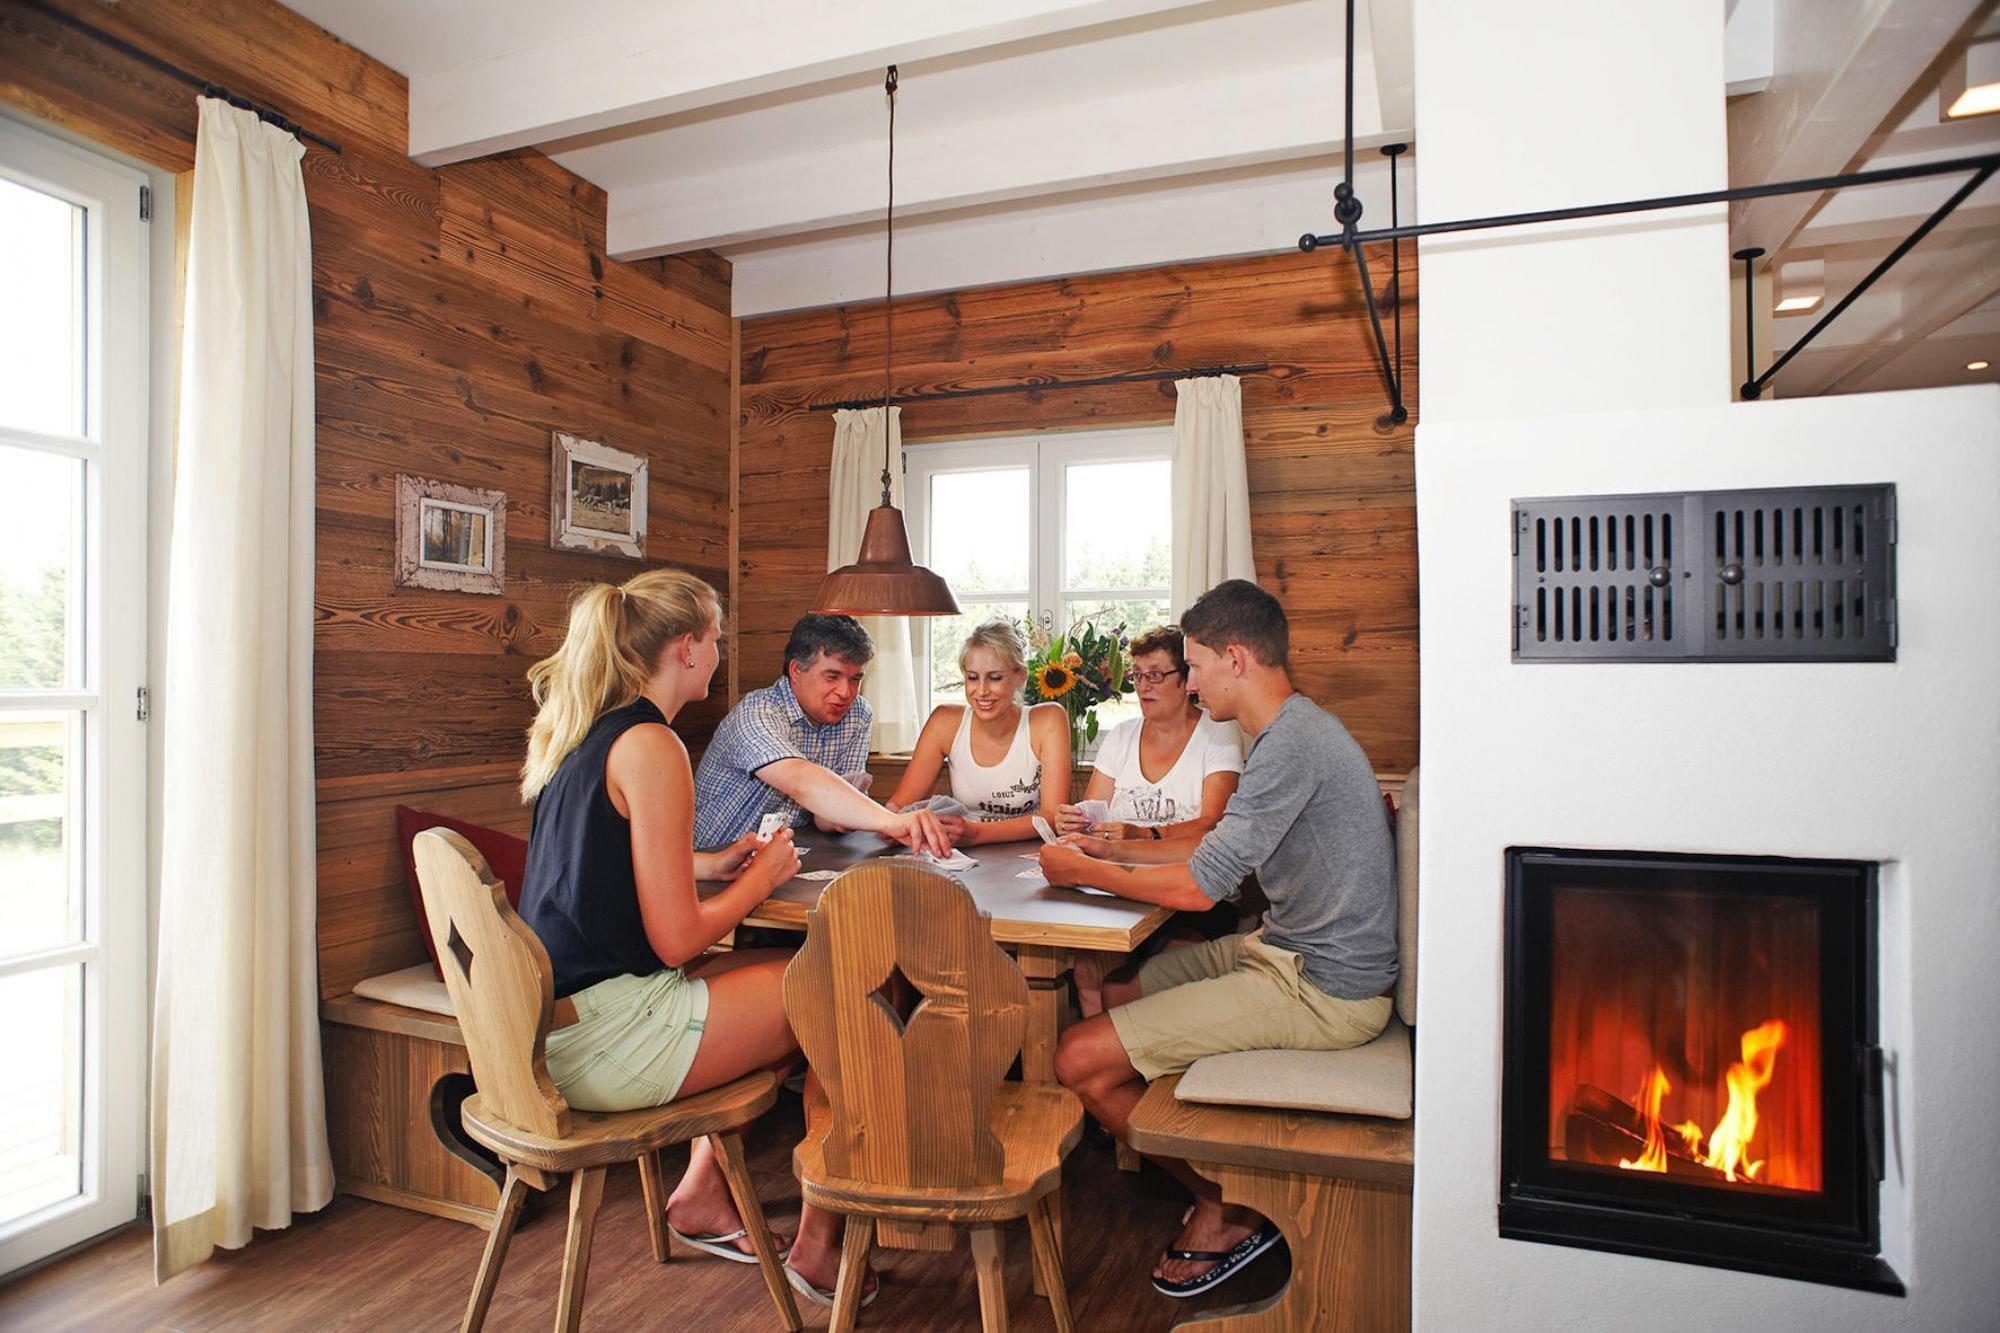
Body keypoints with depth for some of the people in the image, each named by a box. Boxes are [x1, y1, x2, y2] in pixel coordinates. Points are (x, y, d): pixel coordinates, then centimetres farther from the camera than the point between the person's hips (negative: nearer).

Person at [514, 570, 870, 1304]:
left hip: (553, 1021, 10)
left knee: (791, 972, 18)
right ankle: (818, 1245, 14)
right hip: (604, 1040, -9)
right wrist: (761, 879, -3)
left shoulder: (579, 734, 10)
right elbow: (676, 940, -19)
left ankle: (702, 1192, 23)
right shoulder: (650, 746, -18)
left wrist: (710, 863, 14)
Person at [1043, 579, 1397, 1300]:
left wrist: (1081, 871, -9)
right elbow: (1221, 847, 20)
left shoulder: (1291, 742, -22)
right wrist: (1113, 850, 13)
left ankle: (1226, 1209, 10)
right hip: (1288, 952, 11)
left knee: (1080, 1059, -12)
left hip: (1320, 990, -10)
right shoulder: (1294, 730, 12)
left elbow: (1198, 886, -23)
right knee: (1105, 994, 15)